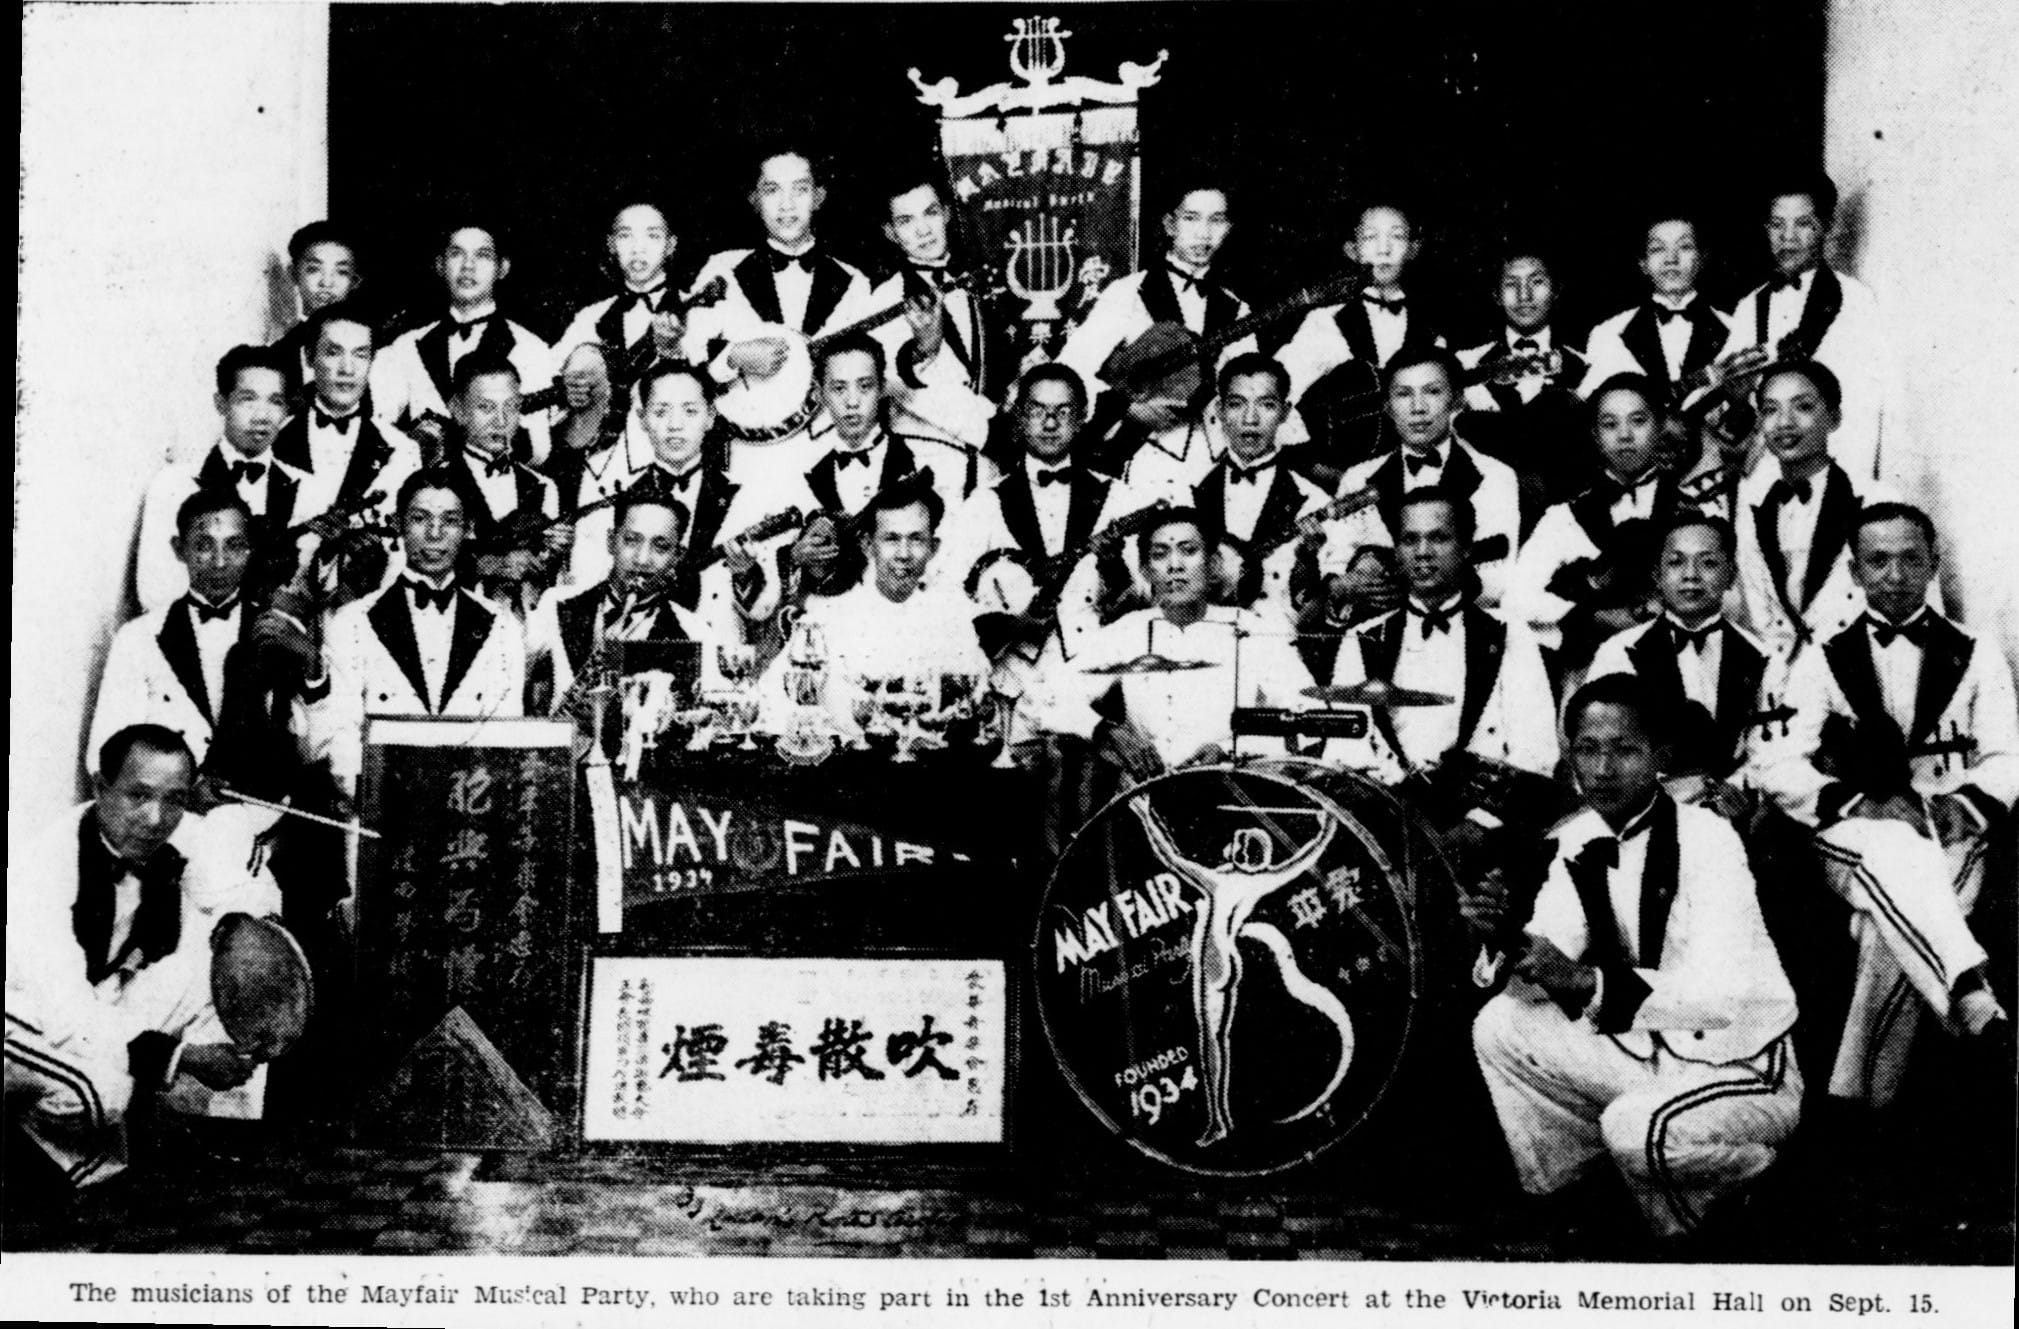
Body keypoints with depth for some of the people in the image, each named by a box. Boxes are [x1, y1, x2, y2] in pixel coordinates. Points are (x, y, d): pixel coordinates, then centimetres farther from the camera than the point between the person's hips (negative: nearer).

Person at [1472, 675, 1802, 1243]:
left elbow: (1722, 995, -34)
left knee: (1636, 1127, -34)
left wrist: (1588, 980, -44)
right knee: (1500, 1026, -3)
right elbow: (1545, 962, -5)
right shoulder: (1577, 841, 0)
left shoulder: (1706, 839, -23)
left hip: (1742, 1067, -7)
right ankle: (1561, 1202, 11)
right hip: (1651, 1050, 7)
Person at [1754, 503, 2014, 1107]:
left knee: (1893, 930, -33)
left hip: (1949, 843, 0)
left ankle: (1856, 1101, -27)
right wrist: (1857, 802, -15)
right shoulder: (1823, 662, 12)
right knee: (1895, 849, -38)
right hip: (1851, 840, 0)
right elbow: (1780, 768, 2)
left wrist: (1966, 805, -13)